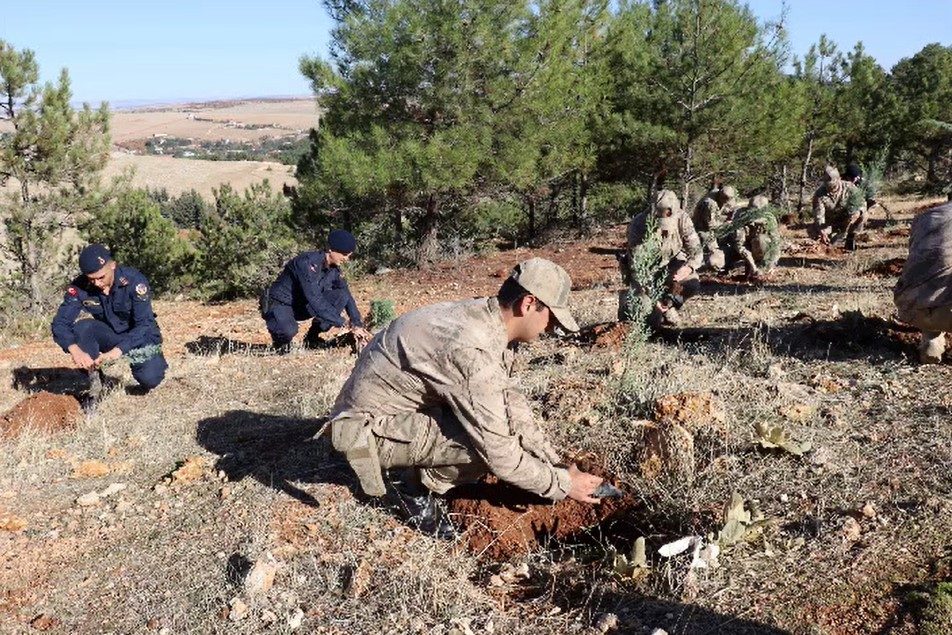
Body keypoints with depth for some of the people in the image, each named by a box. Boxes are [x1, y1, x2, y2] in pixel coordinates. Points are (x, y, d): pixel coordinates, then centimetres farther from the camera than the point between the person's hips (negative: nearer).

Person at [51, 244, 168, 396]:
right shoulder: (79, 287, -16)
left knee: (149, 379, -28)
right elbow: (60, 323, -20)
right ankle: (95, 385, -13)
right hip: (109, 335, 3)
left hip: (141, 336, -3)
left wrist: (117, 351, -44)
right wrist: (75, 349, -40)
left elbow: (144, 324, -30)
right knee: (81, 328, -28)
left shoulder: (134, 281, -25)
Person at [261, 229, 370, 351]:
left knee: (341, 296, -14)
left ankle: (312, 337, -2)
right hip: (279, 304, -7)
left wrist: (357, 324, -13)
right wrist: (342, 323, -34)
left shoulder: (334, 269, -5)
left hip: (303, 306, 7)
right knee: (289, 331, -40)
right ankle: (280, 338, -1)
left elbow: (347, 296, 1)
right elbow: (315, 300, -34)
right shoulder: (308, 262, -28)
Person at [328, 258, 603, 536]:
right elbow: (500, 454, -27)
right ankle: (417, 486, 0)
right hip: (370, 429, -9)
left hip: (404, 404, 9)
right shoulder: (472, 351, -32)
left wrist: (553, 461, 4)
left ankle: (424, 474, 12)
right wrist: (562, 484, -14)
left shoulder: (489, 318, -3)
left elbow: (510, 399, 8)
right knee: (491, 444, -24)